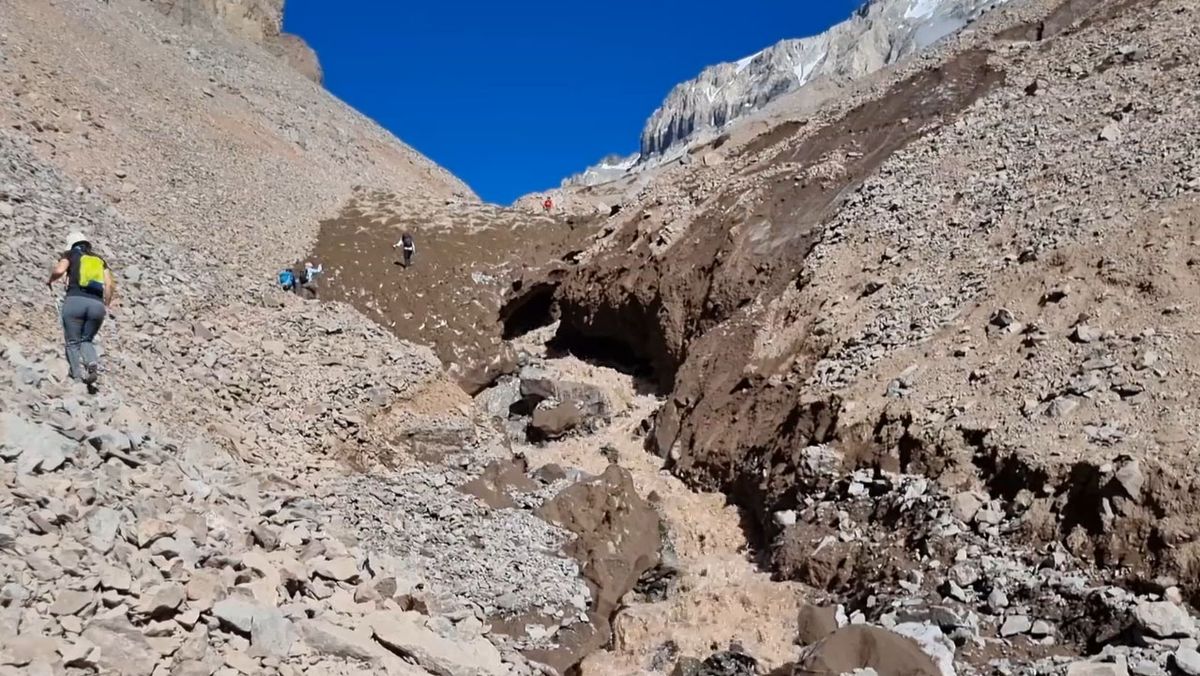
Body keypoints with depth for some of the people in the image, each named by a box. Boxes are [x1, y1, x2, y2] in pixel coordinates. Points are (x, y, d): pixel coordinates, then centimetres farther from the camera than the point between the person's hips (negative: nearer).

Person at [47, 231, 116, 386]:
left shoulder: (70, 254, 17)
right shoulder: (100, 260, 25)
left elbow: (59, 270, -4)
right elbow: (110, 284, 12)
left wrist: (50, 280, 17)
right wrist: (107, 305, 22)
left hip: (75, 300, -3)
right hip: (97, 304, 3)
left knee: (73, 342, 5)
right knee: (86, 340, 18)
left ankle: (79, 376, -14)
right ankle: (93, 362, -13)